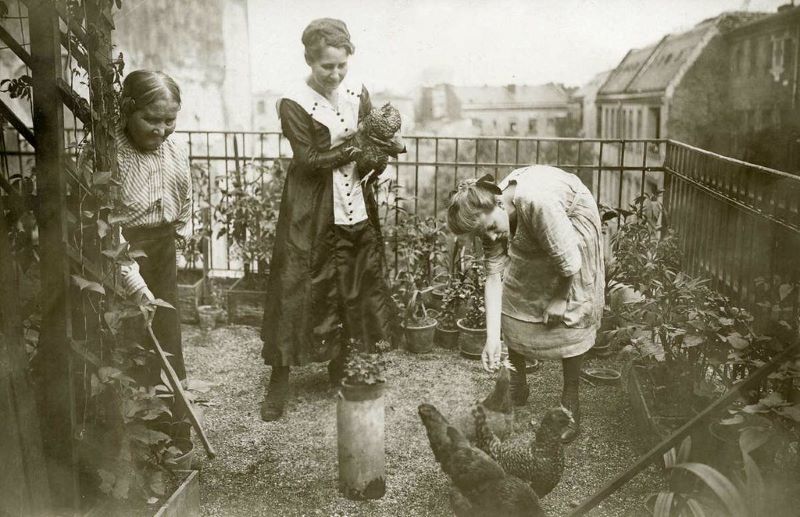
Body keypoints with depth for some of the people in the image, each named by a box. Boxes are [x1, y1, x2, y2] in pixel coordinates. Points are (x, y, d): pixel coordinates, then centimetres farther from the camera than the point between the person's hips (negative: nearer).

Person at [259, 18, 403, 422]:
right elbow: (310, 160, -16)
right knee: (295, 293, 0)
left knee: (352, 290, 12)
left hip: (356, 209, 5)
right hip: (311, 214, -5)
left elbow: (370, 146, 8)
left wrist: (383, 146, -14)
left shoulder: (358, 93, 4)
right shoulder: (293, 103, -11)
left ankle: (340, 365, 31)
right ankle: (279, 381, 14)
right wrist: (354, 149, -20)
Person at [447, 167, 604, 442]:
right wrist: (492, 339, -27)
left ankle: (570, 399, 5)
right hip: (528, 239, 6)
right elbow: (494, 276, -22)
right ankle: (517, 385, 19)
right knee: (513, 302, 1)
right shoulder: (489, 215, -21)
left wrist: (560, 298, -14)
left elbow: (570, 261, -34)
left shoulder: (536, 202, -42)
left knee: (570, 316, -9)